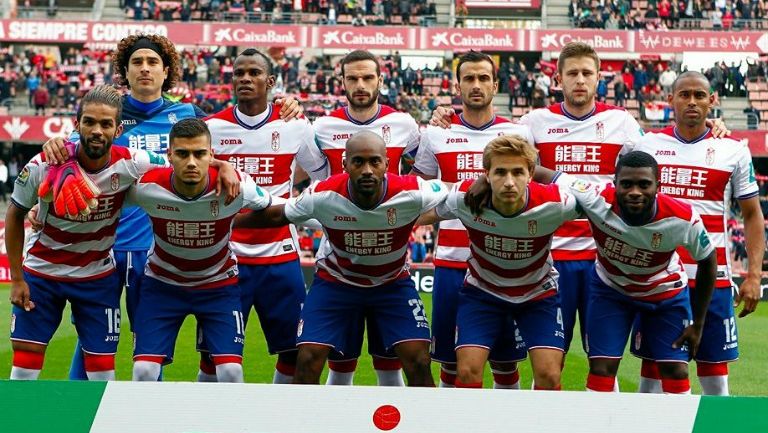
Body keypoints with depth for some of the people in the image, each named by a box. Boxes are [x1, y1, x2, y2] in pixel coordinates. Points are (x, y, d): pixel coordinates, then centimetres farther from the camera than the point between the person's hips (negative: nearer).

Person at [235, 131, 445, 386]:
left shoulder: (411, 192, -29)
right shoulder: (323, 196, -27)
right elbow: (276, 216, -9)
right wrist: (226, 225, -3)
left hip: (393, 283, 0)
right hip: (335, 280, 0)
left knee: (419, 363, -10)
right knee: (308, 362, -9)